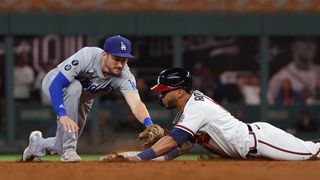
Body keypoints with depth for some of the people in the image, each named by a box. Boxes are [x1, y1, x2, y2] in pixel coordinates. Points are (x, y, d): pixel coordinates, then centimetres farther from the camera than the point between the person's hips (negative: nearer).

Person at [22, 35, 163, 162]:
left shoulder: (125, 76, -30)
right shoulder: (87, 56, -39)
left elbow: (135, 103, -43)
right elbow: (56, 85, -41)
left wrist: (150, 125, -63)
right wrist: (62, 115, -54)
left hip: (83, 99, 4)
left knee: (62, 146, 3)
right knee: (74, 87, -39)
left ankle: (37, 143, 41)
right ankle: (68, 149, -28)